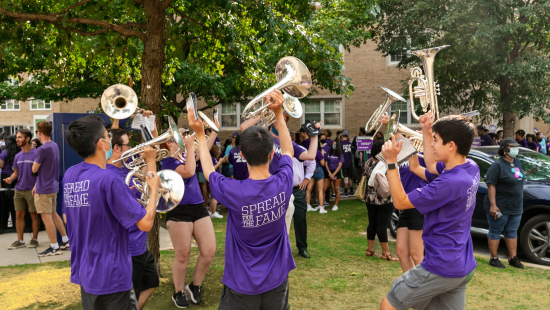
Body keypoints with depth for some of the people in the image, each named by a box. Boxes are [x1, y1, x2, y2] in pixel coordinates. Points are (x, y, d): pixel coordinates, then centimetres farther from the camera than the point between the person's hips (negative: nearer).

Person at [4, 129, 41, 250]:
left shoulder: (36, 153, -9)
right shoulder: (17, 156, 12)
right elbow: (16, 172, 18)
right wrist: (10, 178, -3)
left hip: (31, 190, -6)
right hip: (19, 190, 6)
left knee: (34, 215, 3)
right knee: (19, 215, 9)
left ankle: (34, 239, 14)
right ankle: (20, 241, 18)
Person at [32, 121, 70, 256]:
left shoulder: (42, 149, -21)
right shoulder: (55, 146, 6)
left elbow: (34, 169, -12)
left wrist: (35, 161, 8)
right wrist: (37, 185, 17)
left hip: (44, 189, -9)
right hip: (53, 186, 9)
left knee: (46, 217, -1)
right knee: (53, 214, 18)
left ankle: (54, 247, 4)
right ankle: (65, 241, 24)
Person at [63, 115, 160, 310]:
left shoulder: (69, 175, 0)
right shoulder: (108, 179, -23)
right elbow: (145, 223, -22)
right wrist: (154, 189, -7)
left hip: (84, 272, 8)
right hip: (111, 277, -8)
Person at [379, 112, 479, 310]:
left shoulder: (449, 183, -27)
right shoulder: (471, 168, 0)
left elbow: (400, 202, -19)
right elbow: (432, 166, 20)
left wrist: (391, 162, -20)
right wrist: (426, 131, 16)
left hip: (441, 269, -9)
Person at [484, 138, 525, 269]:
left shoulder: (517, 163, 11)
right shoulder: (498, 165, -14)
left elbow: (519, 182, 21)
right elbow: (491, 185, -19)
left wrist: (519, 204, 18)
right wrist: (493, 205, -26)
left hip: (516, 208, 8)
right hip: (500, 208, -8)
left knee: (512, 232, 14)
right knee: (495, 232, 3)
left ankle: (513, 258, 23)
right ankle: (494, 259, 11)